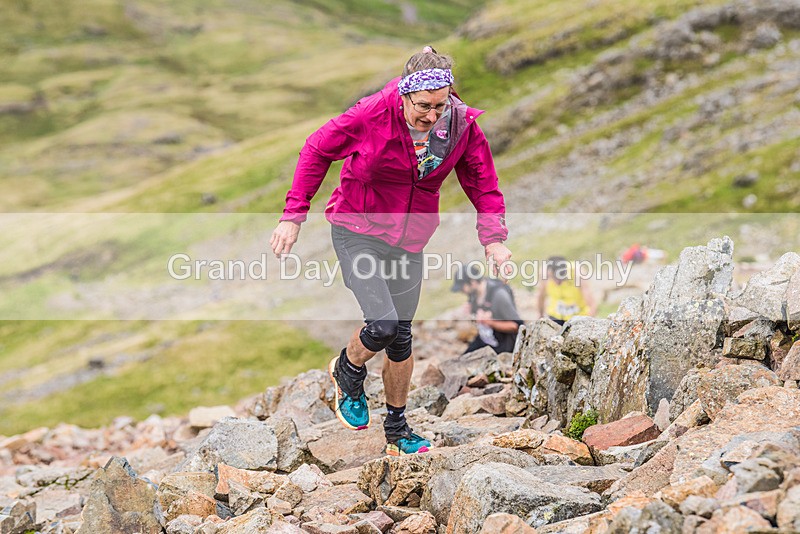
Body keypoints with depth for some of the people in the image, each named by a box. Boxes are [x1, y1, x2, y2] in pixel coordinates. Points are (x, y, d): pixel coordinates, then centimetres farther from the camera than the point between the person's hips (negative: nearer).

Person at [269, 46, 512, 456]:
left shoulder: (462, 126, -12)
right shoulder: (372, 115, -23)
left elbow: (483, 183, -1)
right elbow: (317, 151, -10)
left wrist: (493, 239, -16)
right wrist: (293, 216, -11)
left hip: (409, 238, 4)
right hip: (356, 228, -4)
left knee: (401, 339, 9)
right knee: (383, 326, -18)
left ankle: (397, 430, 28)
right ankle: (347, 372, 17)